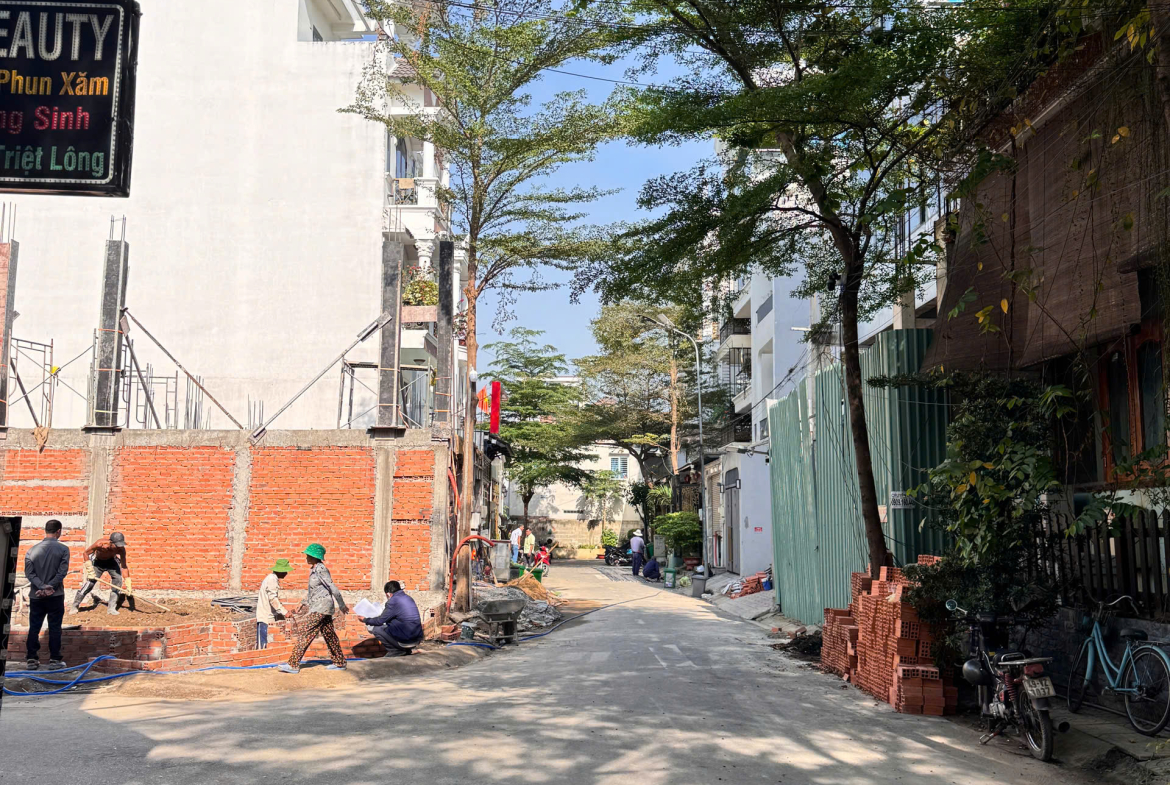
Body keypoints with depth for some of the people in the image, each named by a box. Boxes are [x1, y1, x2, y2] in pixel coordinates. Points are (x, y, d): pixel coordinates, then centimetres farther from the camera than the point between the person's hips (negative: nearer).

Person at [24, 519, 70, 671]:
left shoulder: (32, 550, 2)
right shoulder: (63, 549, -6)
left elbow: (29, 572, -5)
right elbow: (62, 571, -13)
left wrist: (41, 587, -11)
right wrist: (50, 587, -12)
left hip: (36, 596, 3)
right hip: (55, 596, -3)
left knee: (34, 628, 10)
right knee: (55, 628, 4)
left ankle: (31, 660, 12)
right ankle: (54, 660, 6)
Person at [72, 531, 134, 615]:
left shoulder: (121, 549, -31)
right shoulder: (100, 544, -38)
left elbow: (124, 567, -23)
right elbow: (86, 553, -20)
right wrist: (90, 569, -24)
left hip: (111, 561, 2)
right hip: (97, 562, -2)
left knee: (118, 580, -16)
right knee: (90, 582, -8)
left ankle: (111, 608, -8)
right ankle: (75, 606, 12)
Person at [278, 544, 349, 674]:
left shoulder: (321, 569, -17)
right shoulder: (314, 569, 12)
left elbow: (333, 588, -15)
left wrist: (342, 606, -12)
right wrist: (305, 602, 24)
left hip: (321, 607, -10)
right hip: (318, 606, 10)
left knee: (304, 634, -9)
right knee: (329, 634, 13)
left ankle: (293, 665, -7)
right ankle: (339, 662, 20)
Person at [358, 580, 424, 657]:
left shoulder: (393, 601, -12)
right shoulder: (408, 598, 13)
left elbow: (380, 621, -3)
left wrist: (365, 620, 14)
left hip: (405, 641, -8)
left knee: (375, 628, 2)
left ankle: (396, 651, 2)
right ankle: (407, 650, 16)